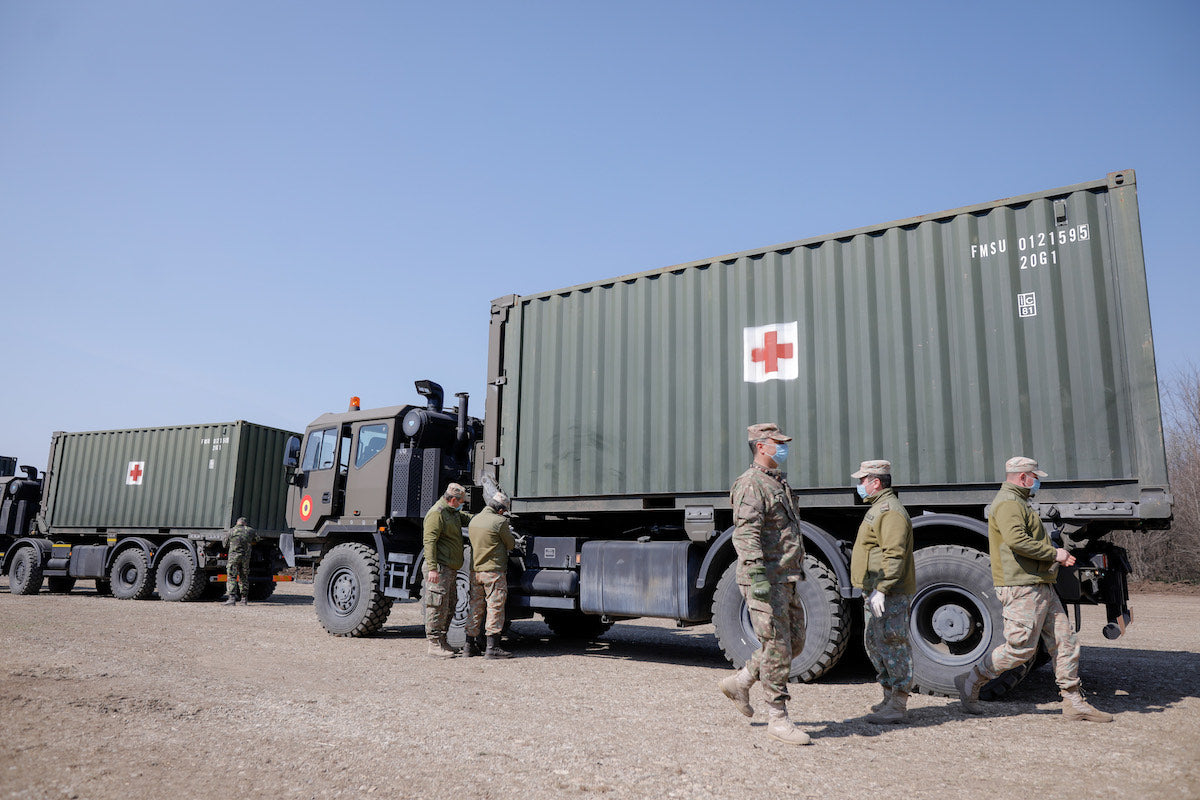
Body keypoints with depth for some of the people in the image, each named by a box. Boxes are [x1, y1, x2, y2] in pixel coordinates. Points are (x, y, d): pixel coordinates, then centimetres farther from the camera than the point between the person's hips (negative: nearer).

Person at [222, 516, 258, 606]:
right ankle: (244, 598, 16)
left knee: (231, 577, -4)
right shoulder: (250, 530, 5)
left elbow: (225, 544, 7)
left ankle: (232, 597, -16)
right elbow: (257, 538, 23)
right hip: (246, 557, 3)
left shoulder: (231, 531, -2)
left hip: (233, 556, -3)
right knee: (244, 578, 13)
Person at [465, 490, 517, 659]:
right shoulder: (500, 521, -13)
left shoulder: (474, 520, 10)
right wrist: (510, 536, 19)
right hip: (494, 571, -7)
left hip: (475, 570, 7)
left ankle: (470, 645, 20)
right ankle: (492, 648, -3)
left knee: (475, 607, 14)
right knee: (495, 607, -2)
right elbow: (510, 545, -4)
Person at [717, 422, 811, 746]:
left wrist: (794, 572, 27)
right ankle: (777, 719, 8)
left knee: (794, 642, 14)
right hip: (765, 581, -10)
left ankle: (739, 683, 25)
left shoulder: (778, 483, 18)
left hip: (784, 579, 10)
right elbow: (746, 533, -23)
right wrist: (758, 575, -32)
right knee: (777, 648, -4)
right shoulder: (751, 484, -13)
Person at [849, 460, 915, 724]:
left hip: (889, 594, -11)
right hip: (874, 592, 11)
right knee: (874, 643, 16)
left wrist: (881, 590, -28)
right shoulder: (879, 508, 18)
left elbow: (894, 555, -25)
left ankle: (898, 706, 1)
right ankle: (890, 696, 26)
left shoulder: (890, 511, -16)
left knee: (892, 645, -5)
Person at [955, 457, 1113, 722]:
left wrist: (1058, 556, 13)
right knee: (1020, 647, -8)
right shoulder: (1008, 503, -12)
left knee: (1065, 642, 9)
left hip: (1041, 586, 11)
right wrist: (1053, 553, -16)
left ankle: (1074, 703, 15)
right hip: (1022, 588, -11)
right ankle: (971, 682, 3)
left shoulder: (1019, 503, 24)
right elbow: (1016, 540, -28)